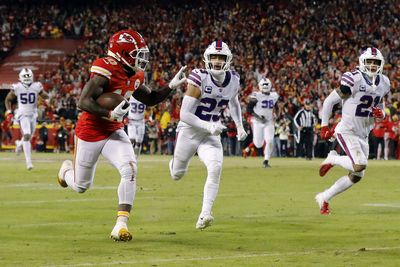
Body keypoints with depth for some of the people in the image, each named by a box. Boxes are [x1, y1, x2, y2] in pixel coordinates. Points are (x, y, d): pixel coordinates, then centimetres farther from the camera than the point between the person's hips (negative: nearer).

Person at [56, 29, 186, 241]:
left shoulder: (134, 76, 0)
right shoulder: (106, 72, -25)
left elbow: (150, 99, 15)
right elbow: (83, 102, -28)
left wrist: (171, 86, 1)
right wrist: (110, 114, -39)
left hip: (114, 132, 6)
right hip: (90, 133, -6)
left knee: (129, 170, -20)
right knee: (81, 186, 12)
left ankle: (121, 224, -18)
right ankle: (66, 170, 50)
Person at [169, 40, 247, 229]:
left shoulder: (233, 81, -5)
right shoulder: (199, 79, -21)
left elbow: (234, 102, 21)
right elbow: (184, 114, -22)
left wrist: (239, 126, 12)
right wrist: (208, 126, -31)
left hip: (211, 135, 3)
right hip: (189, 131, -3)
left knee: (215, 168, -23)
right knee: (177, 175, 13)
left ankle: (204, 215, -22)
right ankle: (175, 163, 53)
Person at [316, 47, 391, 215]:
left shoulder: (383, 83, 5)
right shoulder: (354, 80, -17)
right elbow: (329, 101, -11)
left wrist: (380, 114, -5)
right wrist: (324, 126, -11)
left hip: (363, 135, 8)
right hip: (346, 131, -8)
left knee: (356, 177, 8)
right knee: (360, 165, -27)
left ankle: (323, 198, 23)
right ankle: (332, 159, 3)